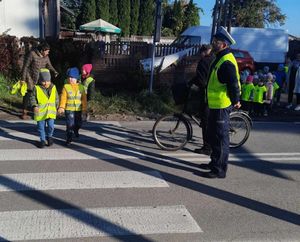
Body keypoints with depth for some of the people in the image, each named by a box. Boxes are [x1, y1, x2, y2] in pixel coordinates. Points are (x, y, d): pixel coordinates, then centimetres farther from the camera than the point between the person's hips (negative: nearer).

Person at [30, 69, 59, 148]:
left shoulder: (53, 87, 4)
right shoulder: (36, 88, -5)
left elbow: (56, 98, 13)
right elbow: (32, 98, -2)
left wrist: (57, 107, 12)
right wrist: (34, 106, -17)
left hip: (51, 111, 1)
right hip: (40, 112, -1)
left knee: (51, 126, -3)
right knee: (41, 127, 7)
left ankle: (49, 136, 26)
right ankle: (42, 140, 23)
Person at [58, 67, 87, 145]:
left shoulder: (81, 87, 1)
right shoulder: (66, 87, -3)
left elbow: (84, 99, 3)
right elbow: (63, 98, -6)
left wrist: (84, 109, 0)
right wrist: (61, 107, -15)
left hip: (78, 109, 3)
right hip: (69, 109, -2)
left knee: (79, 124, 13)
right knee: (70, 124, -7)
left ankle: (76, 131, 47)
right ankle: (69, 138, 6)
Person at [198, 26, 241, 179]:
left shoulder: (227, 62, -20)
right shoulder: (220, 58, 15)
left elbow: (233, 85, -23)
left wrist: (235, 101, -14)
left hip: (221, 106, -11)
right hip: (215, 105, 11)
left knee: (220, 138, -3)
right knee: (213, 135, 20)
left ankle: (219, 170, 6)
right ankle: (214, 163, 34)